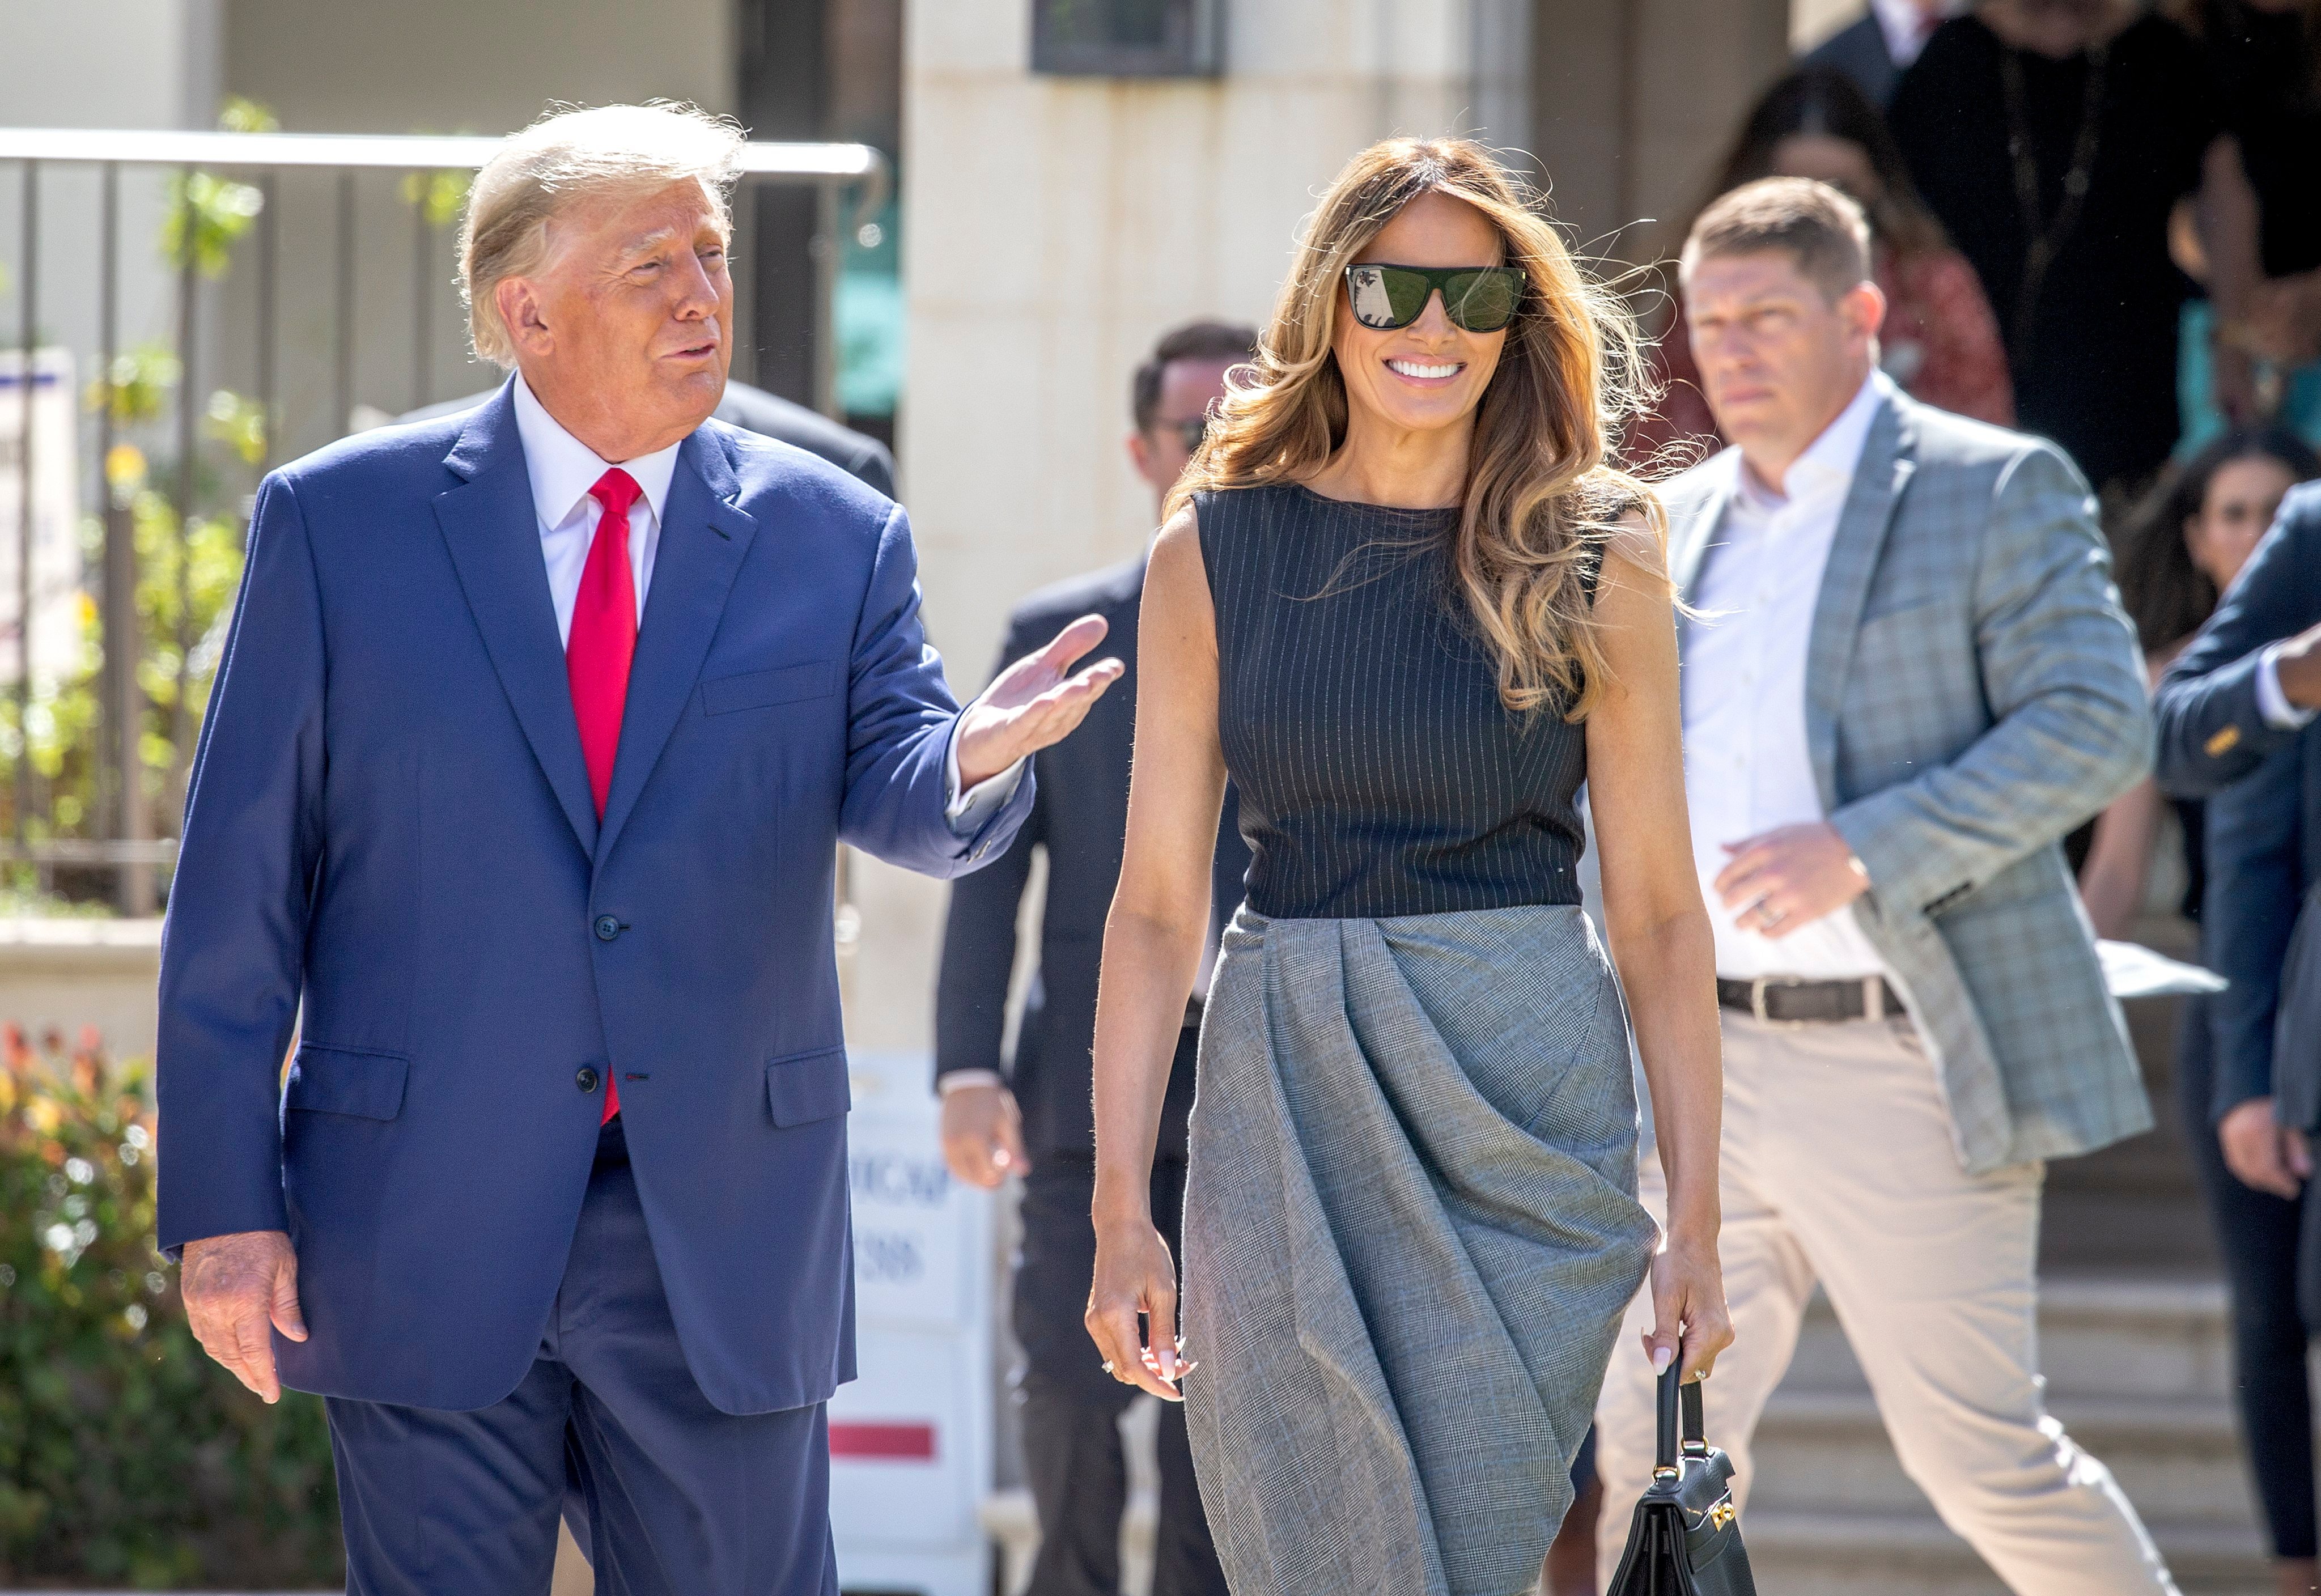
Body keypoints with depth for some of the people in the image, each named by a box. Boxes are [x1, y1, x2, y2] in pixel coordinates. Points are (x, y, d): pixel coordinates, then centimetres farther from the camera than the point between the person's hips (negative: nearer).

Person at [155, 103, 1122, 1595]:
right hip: (427, 1237, -1)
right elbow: (240, 884, 0)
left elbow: (897, 799, -6)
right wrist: (226, 1205, -5)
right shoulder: (341, 521, 1)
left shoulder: (835, 541, 6)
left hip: (726, 1240, 1)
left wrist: (972, 758, -32)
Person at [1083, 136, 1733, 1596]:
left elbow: (1657, 907, 2)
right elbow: (1159, 900, 3)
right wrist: (1121, 1209, -3)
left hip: (1524, 1103, -1)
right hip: (1285, 1089, 1)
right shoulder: (1215, 554, 4)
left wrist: (1695, 1216, -3)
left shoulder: (1592, 560, 2)